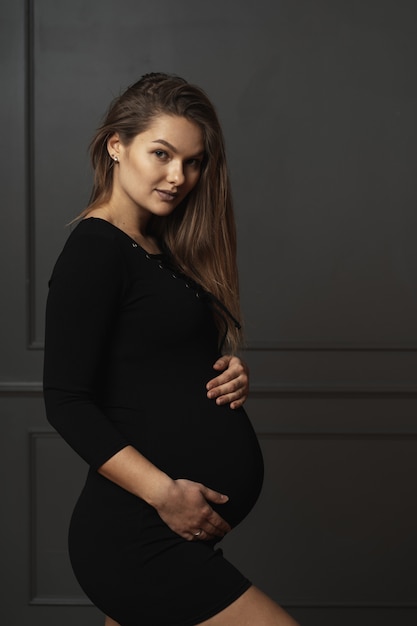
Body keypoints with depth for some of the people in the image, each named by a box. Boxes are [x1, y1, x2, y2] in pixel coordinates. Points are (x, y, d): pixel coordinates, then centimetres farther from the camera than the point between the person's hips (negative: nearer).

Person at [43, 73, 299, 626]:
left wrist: (228, 377, 2)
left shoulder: (161, 249, 16)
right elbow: (67, 403, -16)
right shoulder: (95, 249, -11)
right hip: (139, 540, -9)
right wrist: (164, 492, -22)